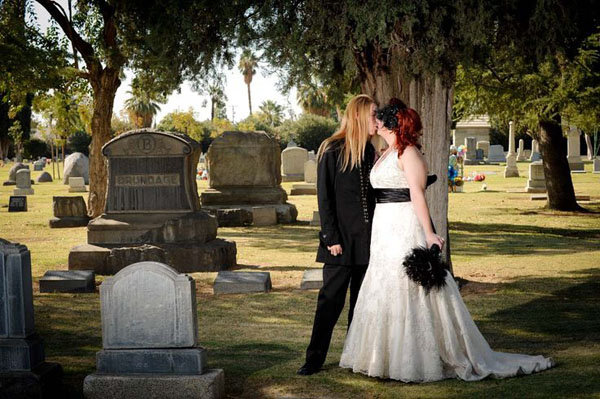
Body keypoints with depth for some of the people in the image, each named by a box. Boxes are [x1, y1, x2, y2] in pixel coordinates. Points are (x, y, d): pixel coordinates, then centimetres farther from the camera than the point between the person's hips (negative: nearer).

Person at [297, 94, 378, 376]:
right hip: (341, 240, -6)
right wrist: (331, 237, -14)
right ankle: (315, 359, 3)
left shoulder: (369, 151, 12)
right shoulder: (331, 151, -7)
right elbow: (324, 197, -9)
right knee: (331, 300, -3)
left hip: (366, 239, 6)